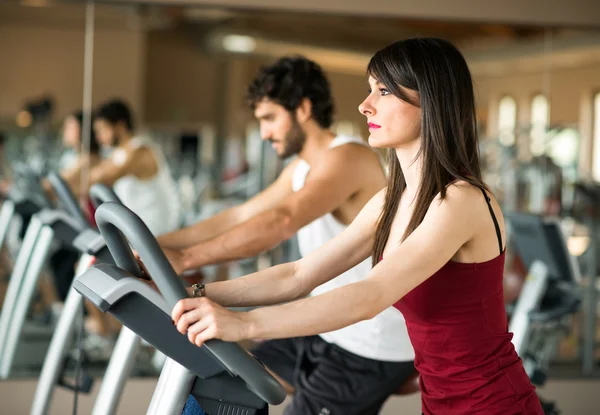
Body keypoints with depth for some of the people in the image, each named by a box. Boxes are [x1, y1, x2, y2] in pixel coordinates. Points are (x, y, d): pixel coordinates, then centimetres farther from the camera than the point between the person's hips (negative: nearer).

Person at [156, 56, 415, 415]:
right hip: (330, 330, 10)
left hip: (372, 347, -10)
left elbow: (280, 223, -34)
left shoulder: (348, 159, -21)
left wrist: (184, 260, -39)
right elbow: (239, 218, 10)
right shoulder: (301, 170, 11)